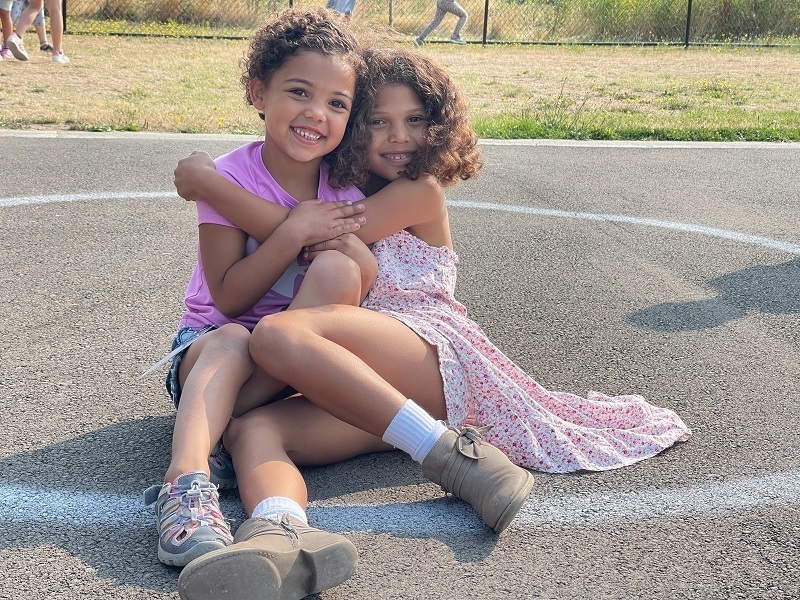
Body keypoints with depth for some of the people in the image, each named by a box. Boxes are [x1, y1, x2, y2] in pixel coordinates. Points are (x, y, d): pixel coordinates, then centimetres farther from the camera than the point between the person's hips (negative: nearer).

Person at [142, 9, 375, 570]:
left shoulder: (344, 186, -1)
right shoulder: (229, 178, -12)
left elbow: (365, 287, -3)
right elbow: (229, 298, -16)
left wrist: (338, 236, -22)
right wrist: (294, 232, -27)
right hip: (211, 343, -2)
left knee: (337, 269, -28)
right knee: (231, 342, -37)